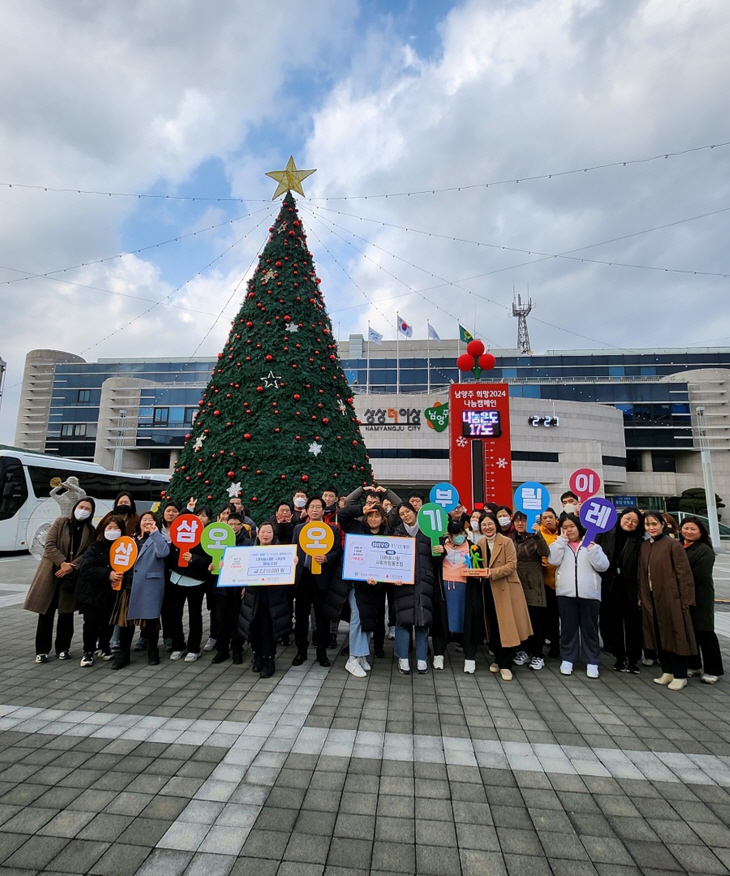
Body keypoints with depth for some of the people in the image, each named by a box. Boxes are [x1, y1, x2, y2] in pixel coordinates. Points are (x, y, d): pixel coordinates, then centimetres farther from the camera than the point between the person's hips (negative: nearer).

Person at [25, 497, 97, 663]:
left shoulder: (90, 531, 4)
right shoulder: (60, 522, -1)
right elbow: (50, 544, -9)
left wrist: (71, 567, -17)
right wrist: (62, 562, -18)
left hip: (72, 576, 2)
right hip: (51, 572, -2)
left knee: (66, 612, 9)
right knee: (46, 612, 2)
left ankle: (63, 648, 19)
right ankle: (42, 650, 12)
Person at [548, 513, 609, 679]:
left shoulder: (591, 544, 7)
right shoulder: (559, 545, 9)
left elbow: (603, 566, -2)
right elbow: (553, 560, -11)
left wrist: (592, 549, -15)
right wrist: (562, 539, -8)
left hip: (589, 593, 0)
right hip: (566, 593, 1)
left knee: (590, 628, 7)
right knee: (568, 628, 8)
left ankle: (592, 662, 18)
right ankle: (567, 659, 19)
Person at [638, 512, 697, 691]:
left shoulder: (672, 544, -10)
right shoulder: (644, 547, 8)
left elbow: (684, 573, -11)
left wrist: (685, 599, -13)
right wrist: (642, 596, 8)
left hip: (671, 599, -6)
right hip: (651, 599, 6)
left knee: (675, 635, 3)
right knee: (659, 636, 12)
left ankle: (680, 676, 16)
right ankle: (667, 671, 25)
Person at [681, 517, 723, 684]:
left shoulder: (705, 550, -10)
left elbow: (698, 575, -19)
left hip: (699, 598, -6)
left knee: (704, 633, 3)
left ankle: (713, 670, 15)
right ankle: (693, 666, 24)